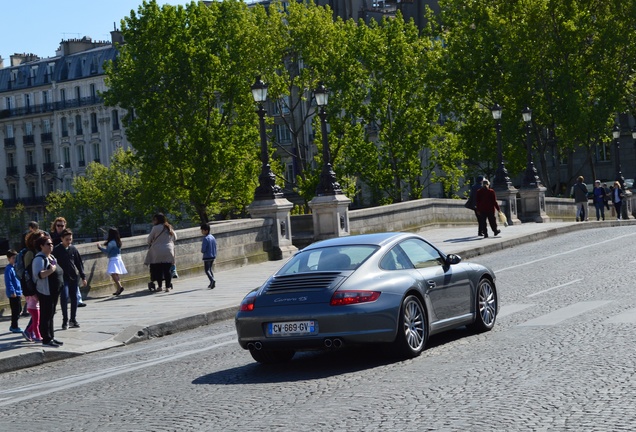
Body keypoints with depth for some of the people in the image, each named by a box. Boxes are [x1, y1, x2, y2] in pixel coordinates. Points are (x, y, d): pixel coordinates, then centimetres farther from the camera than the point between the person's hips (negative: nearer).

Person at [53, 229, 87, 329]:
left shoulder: (73, 249, 6)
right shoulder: (56, 250, -3)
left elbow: (79, 263, 11)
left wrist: (83, 277, 8)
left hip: (74, 277, 4)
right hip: (63, 277, -4)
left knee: (74, 298, 5)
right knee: (65, 297, -15)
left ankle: (73, 320, 16)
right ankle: (65, 320, -6)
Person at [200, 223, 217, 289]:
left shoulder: (205, 239, -17)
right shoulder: (213, 237, 7)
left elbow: (203, 250, -18)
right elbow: (215, 248, 12)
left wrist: (202, 251, 2)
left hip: (207, 257, -8)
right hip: (213, 256, 8)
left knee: (207, 270, -3)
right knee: (210, 269, 19)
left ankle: (212, 280, -23)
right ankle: (212, 283, 17)